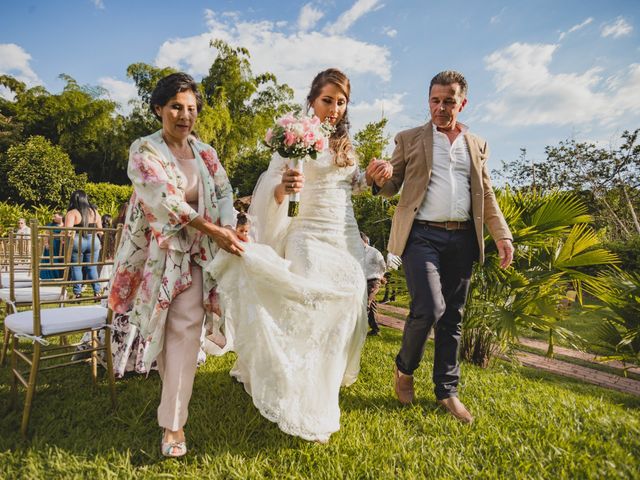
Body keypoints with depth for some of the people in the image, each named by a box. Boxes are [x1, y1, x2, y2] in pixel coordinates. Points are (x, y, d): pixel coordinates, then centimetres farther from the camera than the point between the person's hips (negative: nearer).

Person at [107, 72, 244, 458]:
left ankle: (174, 423, 0)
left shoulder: (206, 153, 9)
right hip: (158, 250, -2)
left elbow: (224, 193, -1)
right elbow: (164, 199, -18)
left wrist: (228, 227, -23)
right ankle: (175, 399, 31)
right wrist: (213, 231, -26)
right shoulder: (144, 150, -4)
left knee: (186, 328, -7)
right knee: (162, 326, 8)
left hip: (194, 252, 2)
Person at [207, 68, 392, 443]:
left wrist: (374, 176, 5)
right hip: (310, 239, -6)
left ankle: (330, 382, 35)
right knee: (311, 316, -9)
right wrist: (283, 188, -35)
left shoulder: (346, 144, 13)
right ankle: (309, 415, 4)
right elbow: (270, 193, -13)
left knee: (343, 314, 10)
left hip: (348, 240, 6)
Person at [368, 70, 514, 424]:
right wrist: (379, 181, -20)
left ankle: (447, 391, 22)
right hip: (422, 235, -3)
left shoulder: (477, 145, 17)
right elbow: (392, 187, 4)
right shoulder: (409, 139, 9)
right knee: (429, 308, -17)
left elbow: (486, 195, 17)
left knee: (452, 317, 8)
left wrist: (502, 234, 5)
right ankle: (404, 369, 11)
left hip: (462, 239, 4)